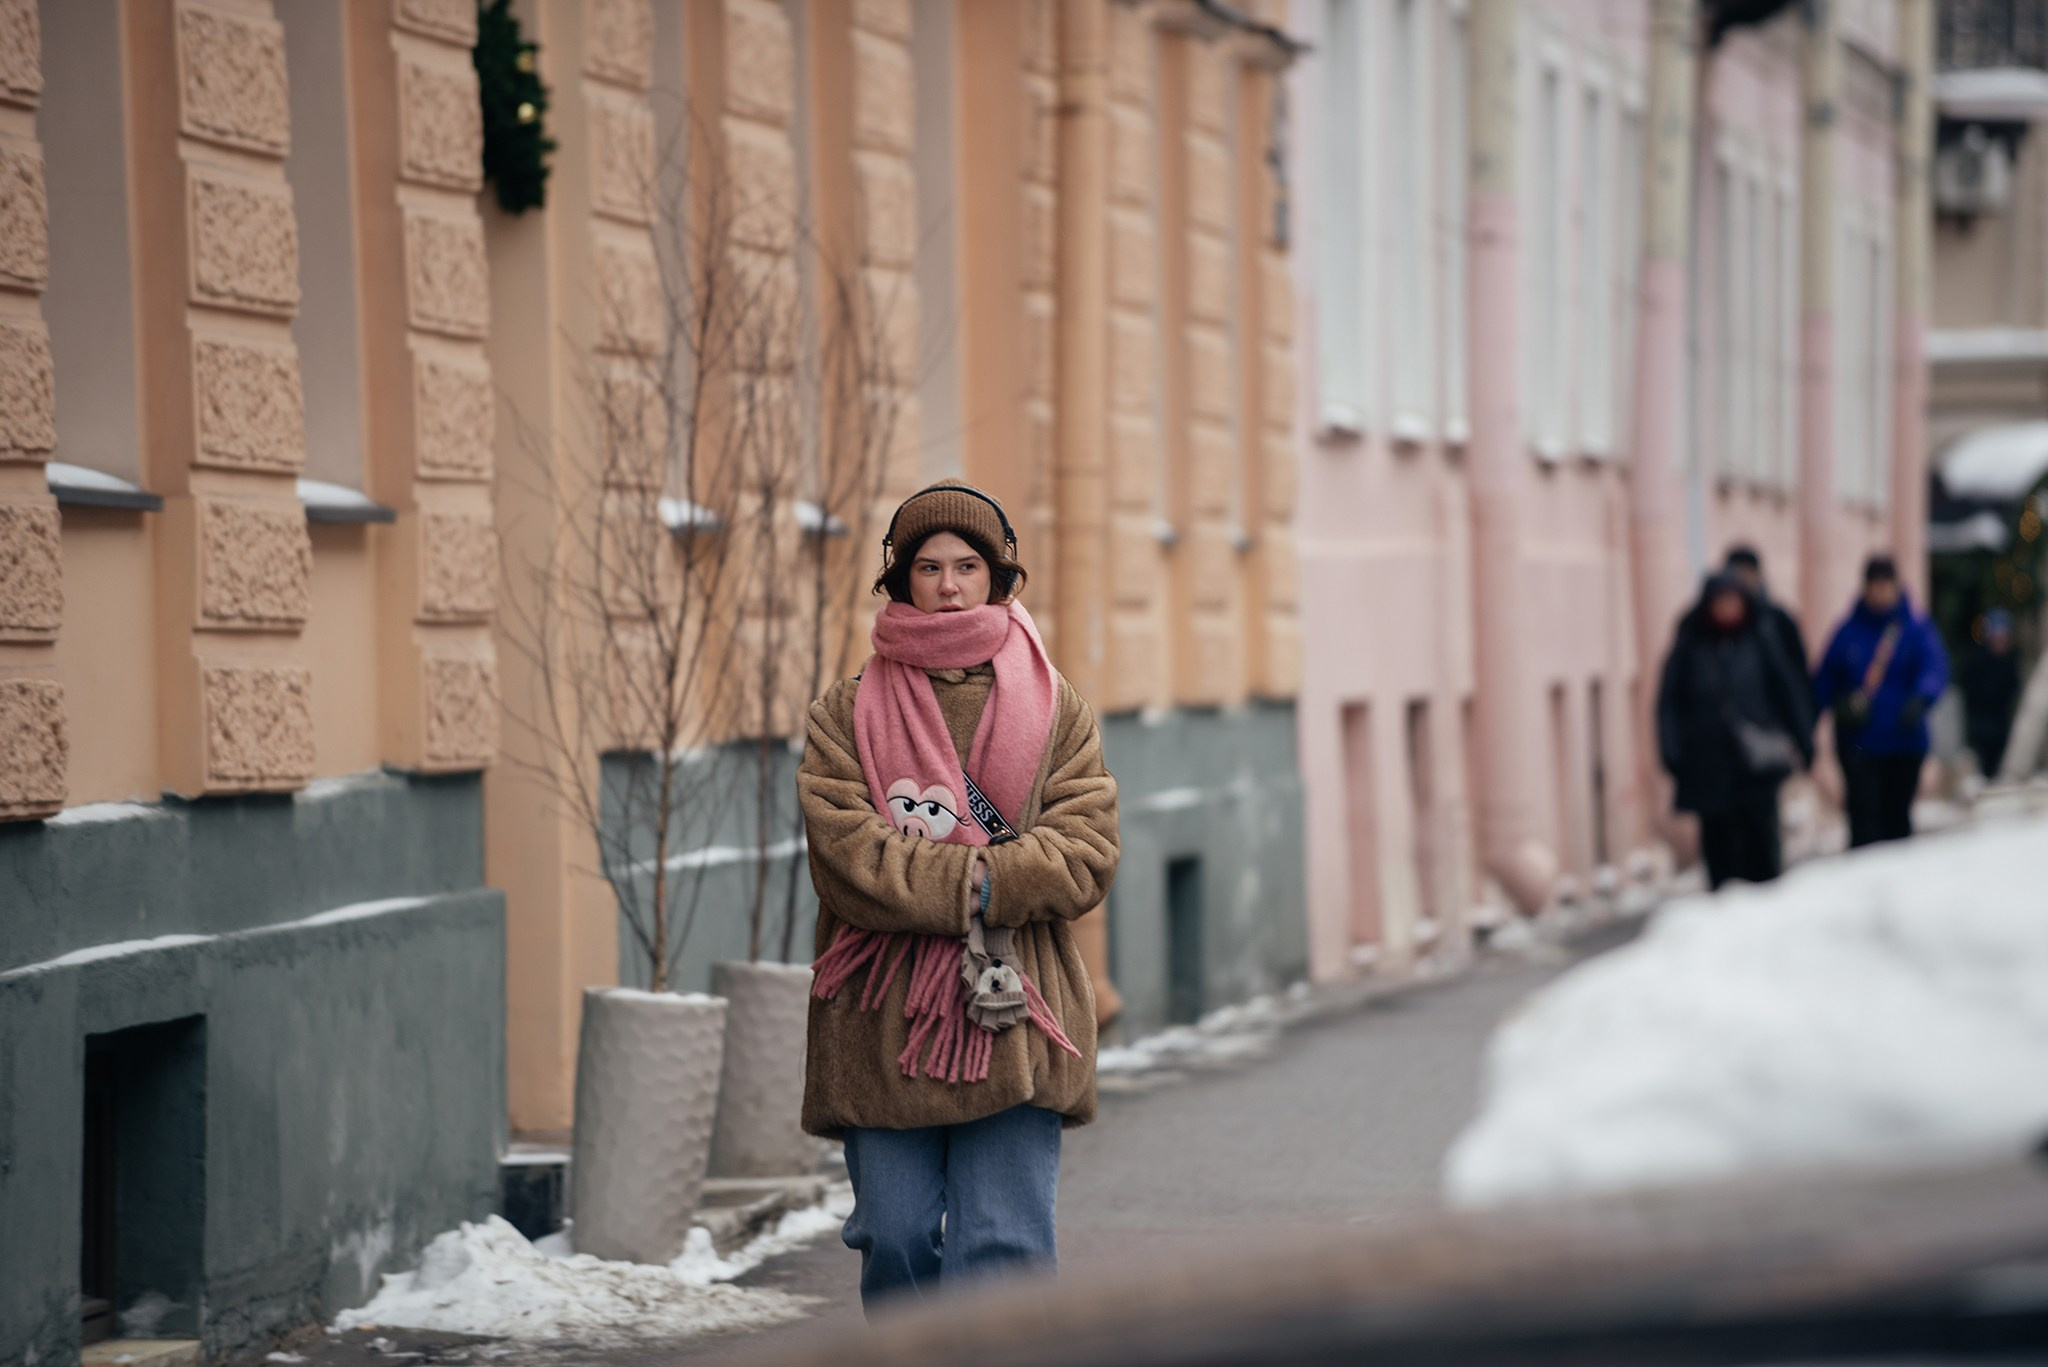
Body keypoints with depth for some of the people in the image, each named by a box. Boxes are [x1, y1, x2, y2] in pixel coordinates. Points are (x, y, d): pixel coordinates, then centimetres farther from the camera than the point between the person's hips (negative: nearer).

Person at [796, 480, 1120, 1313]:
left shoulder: (1057, 713, 10)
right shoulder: (846, 716, 8)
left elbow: (1084, 856, -3)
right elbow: (847, 859, -6)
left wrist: (925, 873, -13)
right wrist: (977, 884, -15)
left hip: (1013, 1025, 0)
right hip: (883, 1027, 0)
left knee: (1003, 1246, -7)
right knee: (897, 1244, 2)